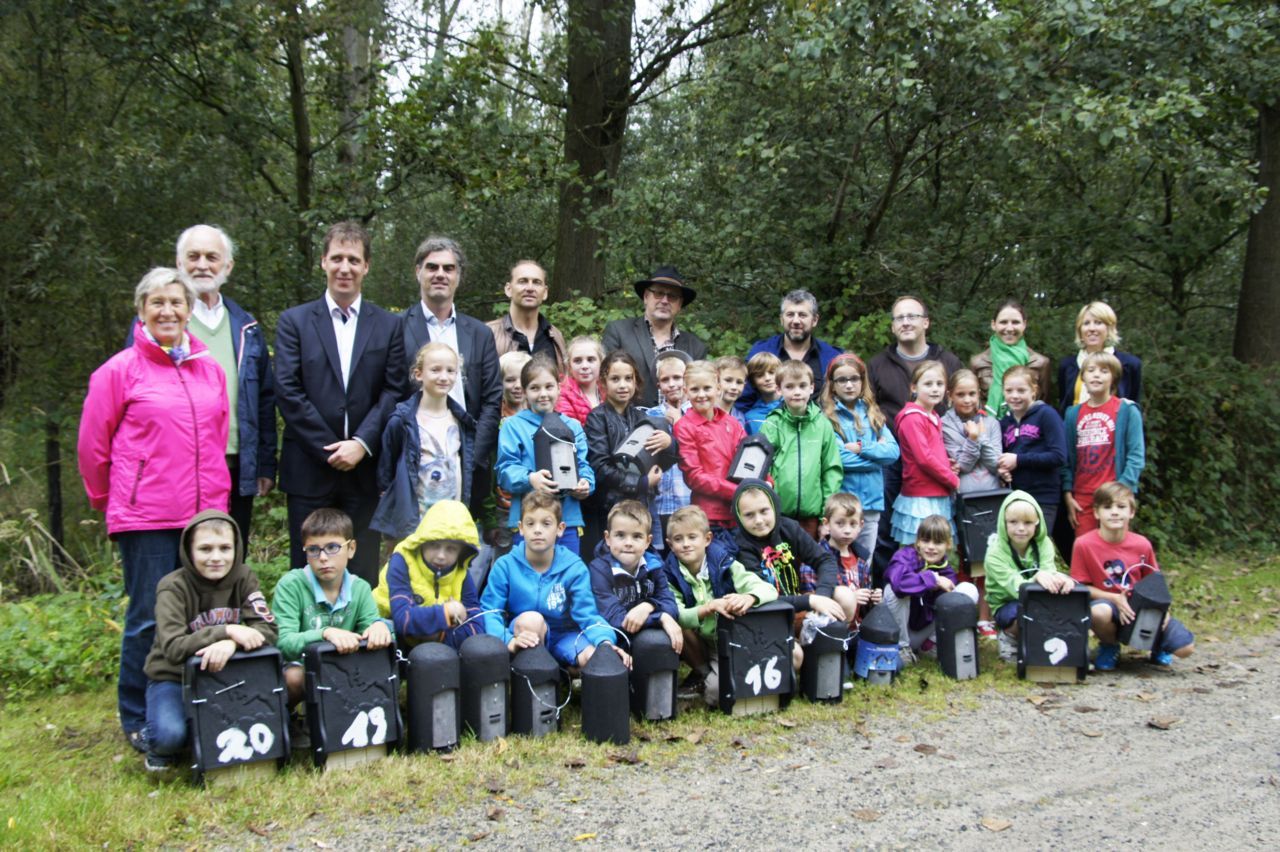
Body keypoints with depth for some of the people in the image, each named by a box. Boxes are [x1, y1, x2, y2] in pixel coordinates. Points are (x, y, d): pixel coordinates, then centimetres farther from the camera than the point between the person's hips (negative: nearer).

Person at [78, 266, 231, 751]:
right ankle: (137, 720, 15)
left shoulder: (210, 370, 10)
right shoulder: (120, 371, -4)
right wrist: (111, 502, 10)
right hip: (145, 519, -4)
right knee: (149, 617, 0)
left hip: (205, 514, 5)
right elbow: (92, 447, 1)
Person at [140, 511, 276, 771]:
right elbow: (173, 649, -26)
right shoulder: (174, 587, -15)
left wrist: (231, 644, -35)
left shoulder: (243, 578, -5)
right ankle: (158, 747, 7)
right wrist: (228, 631, -34)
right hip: (173, 678, -3)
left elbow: (267, 630, -16)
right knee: (170, 735, -32)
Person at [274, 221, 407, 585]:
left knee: (363, 574, 4)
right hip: (309, 469, -1)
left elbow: (394, 392, 2)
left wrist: (362, 443, -11)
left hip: (364, 469, 1)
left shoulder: (388, 326, 9)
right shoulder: (294, 321, 5)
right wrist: (330, 449, -9)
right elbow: (288, 392, -3)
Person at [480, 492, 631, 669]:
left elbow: (587, 613, -14)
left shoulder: (574, 567, -8)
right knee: (531, 619, -35)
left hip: (563, 636, 1)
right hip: (523, 635, -1)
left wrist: (605, 642, -35)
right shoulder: (505, 566, -10)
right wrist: (509, 641, -37)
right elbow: (489, 612, -16)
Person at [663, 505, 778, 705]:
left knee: (716, 693, -28)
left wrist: (748, 598, -42)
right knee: (678, 628, -28)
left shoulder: (724, 564, -10)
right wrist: (710, 607, -41)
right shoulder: (670, 575, -9)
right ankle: (702, 673, -1)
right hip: (700, 644, 2)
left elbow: (768, 589, -19)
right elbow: (676, 616, -24)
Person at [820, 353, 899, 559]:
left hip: (872, 503, 5)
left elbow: (893, 451, 1)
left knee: (865, 561, 12)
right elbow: (838, 458, -14)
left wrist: (862, 449, -12)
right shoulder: (827, 417, -4)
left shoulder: (872, 414, 12)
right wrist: (876, 451, -5)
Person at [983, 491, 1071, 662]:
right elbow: (1017, 588, -31)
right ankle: (1009, 636, -2)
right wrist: (1037, 578, -52)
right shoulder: (995, 555, -20)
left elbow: (1049, 571, -23)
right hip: (1007, 607, -4)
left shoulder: (1043, 543, -7)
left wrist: (1060, 578, -48)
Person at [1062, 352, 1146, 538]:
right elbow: (1067, 458, 11)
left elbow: (1136, 456, -5)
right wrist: (1068, 494, 3)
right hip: (1082, 498, 4)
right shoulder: (1073, 414, 11)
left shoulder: (1127, 410, -1)